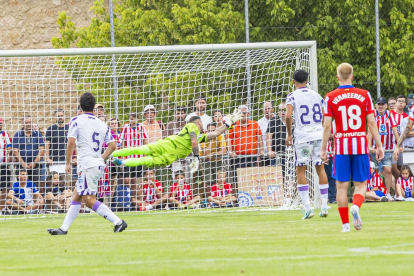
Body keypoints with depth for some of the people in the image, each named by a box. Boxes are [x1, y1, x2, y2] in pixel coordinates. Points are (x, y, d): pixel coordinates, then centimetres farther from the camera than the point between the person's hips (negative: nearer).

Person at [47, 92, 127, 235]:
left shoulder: (76, 121, -4)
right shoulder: (102, 124, 12)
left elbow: (71, 142, -12)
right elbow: (112, 145, 8)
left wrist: (68, 163, -3)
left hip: (87, 164, -8)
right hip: (98, 164, 8)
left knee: (89, 200, -9)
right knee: (77, 197, 14)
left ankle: (118, 222, -16)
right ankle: (64, 228, 15)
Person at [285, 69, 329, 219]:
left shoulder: (292, 96, -3)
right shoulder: (316, 95, 11)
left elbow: (288, 116, -17)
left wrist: (289, 134, -5)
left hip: (302, 136, -4)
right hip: (319, 135, 4)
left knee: (301, 170, 2)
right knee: (320, 169, 10)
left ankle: (307, 207, -7)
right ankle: (324, 206, 9)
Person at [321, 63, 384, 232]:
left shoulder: (330, 98, -1)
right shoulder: (364, 95, 1)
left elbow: (327, 126, -4)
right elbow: (371, 123, -1)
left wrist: (323, 149, 3)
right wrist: (379, 145, 4)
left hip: (341, 146, 0)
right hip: (361, 145, 0)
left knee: (342, 185, 6)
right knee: (360, 184, 7)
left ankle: (345, 224, 3)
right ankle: (356, 206, -23)